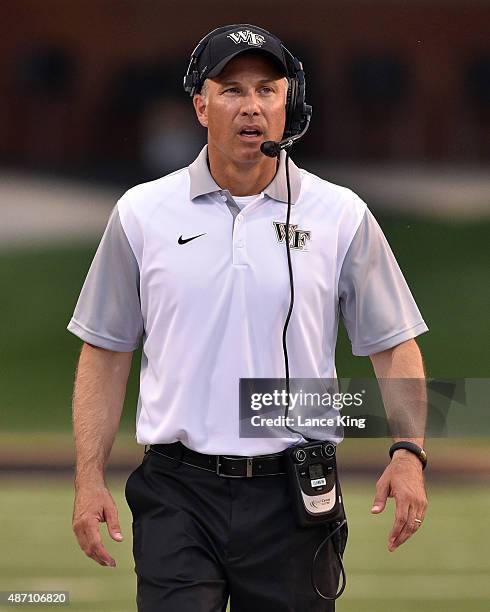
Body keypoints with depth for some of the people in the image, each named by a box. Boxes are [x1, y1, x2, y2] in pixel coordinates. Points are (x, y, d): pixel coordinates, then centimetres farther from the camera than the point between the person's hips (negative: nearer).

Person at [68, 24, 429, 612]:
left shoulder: (342, 216, 4)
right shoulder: (142, 213, 5)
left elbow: (394, 346, 5)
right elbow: (105, 353, 8)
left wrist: (408, 452, -11)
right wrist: (89, 479, 0)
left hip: (293, 494, 0)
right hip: (178, 494, 0)